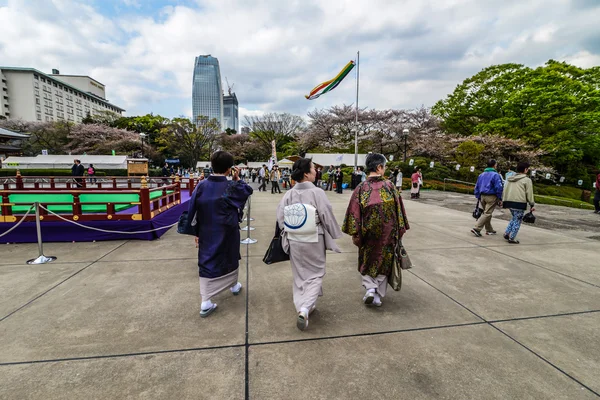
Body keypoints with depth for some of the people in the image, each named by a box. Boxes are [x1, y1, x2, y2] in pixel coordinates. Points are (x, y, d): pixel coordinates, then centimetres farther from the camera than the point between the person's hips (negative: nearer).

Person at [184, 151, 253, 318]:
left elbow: (192, 211, -2)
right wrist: (237, 178, 13)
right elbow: (248, 190, 4)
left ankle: (205, 303, 8)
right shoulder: (232, 187, -16)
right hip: (227, 233, -2)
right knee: (231, 258, 22)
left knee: (206, 262, 10)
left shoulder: (201, 185, -7)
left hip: (206, 233, 2)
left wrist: (196, 232, 8)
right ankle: (234, 285, 44)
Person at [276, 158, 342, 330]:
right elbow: (327, 217, -12)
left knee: (300, 275, 20)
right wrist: (334, 235, 4)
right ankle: (305, 308, -3)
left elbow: (281, 217, -1)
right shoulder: (317, 192, -17)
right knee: (315, 274, 12)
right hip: (314, 241, -4)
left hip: (294, 240, 4)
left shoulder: (288, 194, -6)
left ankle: (301, 307, 30)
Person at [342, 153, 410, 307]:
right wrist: (400, 231, 7)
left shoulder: (361, 188, -9)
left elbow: (354, 212, -9)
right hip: (388, 232, 0)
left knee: (367, 261, 20)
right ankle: (378, 295, 21)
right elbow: (399, 210, -4)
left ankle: (370, 288, 3)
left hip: (368, 232, 0)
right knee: (383, 261, 16)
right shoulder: (389, 186, -9)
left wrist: (355, 234, 0)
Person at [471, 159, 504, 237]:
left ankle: (489, 230, 26)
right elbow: (498, 187, -14)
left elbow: (477, 187, 14)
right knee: (487, 213, -6)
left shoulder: (482, 175, 11)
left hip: (482, 196, 7)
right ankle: (476, 228, -15)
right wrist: (500, 198, -7)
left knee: (486, 212, 16)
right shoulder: (495, 175, -10)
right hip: (491, 197, -7)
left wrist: (478, 197, 18)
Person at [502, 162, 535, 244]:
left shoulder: (510, 178, 13)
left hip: (509, 202, 6)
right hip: (519, 203, -6)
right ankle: (512, 238, 5)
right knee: (517, 220, 3)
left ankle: (507, 233, 13)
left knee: (514, 218, 22)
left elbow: (504, 190, 14)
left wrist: (503, 201, 19)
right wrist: (532, 205, 1)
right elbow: (529, 194, -6)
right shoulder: (527, 180, -5)